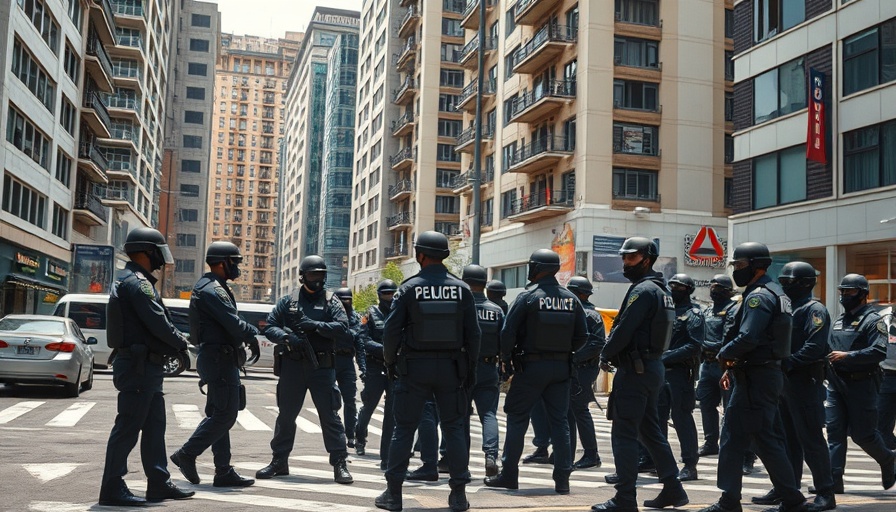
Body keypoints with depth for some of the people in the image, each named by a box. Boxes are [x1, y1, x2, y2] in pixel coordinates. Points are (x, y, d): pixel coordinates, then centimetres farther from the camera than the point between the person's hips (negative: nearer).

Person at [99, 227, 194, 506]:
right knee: (128, 428, -4)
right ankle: (112, 488, 3)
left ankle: (159, 483, 20)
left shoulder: (135, 281, 18)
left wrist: (175, 347, 9)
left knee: (154, 426, 14)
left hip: (147, 367, 11)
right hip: (139, 366, -11)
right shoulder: (137, 282, -15)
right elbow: (158, 322, -20)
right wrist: (181, 343, -4)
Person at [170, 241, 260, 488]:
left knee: (219, 415, 10)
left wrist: (250, 331, 5)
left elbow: (232, 321, 20)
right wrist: (253, 335, -4)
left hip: (220, 358, 11)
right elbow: (234, 324, -20)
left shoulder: (214, 288, 19)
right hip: (220, 358, -11)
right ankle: (186, 454, -1)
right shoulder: (213, 290, -15)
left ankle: (223, 471, 13)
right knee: (225, 415, -8)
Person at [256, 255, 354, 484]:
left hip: (322, 367, -2)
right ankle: (279, 461, 23)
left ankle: (339, 464, 2)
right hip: (292, 365, 2)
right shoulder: (288, 301, 10)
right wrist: (286, 337, -12)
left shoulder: (331, 302, 5)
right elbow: (269, 327, 8)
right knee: (286, 414, 10)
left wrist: (315, 325, -19)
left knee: (330, 414, -3)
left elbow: (342, 328, -9)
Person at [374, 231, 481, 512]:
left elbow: (391, 330, -7)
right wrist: (470, 367, 10)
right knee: (453, 429, 9)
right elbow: (473, 333, 1)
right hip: (450, 368, 2)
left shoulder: (408, 288, -5)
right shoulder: (461, 289, 0)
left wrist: (390, 361, 8)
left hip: (414, 367, -2)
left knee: (404, 429, 7)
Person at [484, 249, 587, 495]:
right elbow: (582, 336, 7)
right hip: (561, 368, 4)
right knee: (559, 421, 8)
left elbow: (508, 332, -12)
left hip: (531, 366, -4)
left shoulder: (527, 297, -9)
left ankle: (509, 474, 9)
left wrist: (507, 359, 2)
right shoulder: (571, 299, 5)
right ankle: (562, 479, 7)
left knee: (517, 419, 5)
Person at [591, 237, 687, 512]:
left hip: (635, 368, -10)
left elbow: (624, 328, -19)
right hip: (653, 366, 10)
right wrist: (615, 353, 11)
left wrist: (606, 355, -5)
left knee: (624, 434, -7)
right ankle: (673, 489, 23)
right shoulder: (661, 290, 17)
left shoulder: (643, 290, -14)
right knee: (650, 430, 18)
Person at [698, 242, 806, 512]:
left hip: (755, 378, -10)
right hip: (768, 373, 10)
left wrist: (723, 354, -8)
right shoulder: (775, 292, 18)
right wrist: (734, 367, 16)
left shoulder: (759, 296, -15)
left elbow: (747, 338, -26)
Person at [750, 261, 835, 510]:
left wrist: (787, 363, -23)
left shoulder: (814, 310, -9)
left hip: (804, 382, -9)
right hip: (784, 381, 9)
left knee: (811, 438, -4)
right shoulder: (787, 308, 18)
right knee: (787, 438, 13)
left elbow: (814, 348, -21)